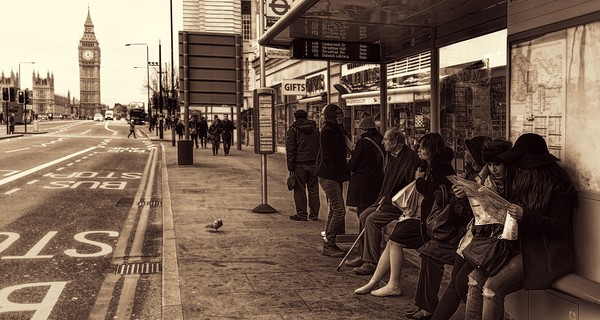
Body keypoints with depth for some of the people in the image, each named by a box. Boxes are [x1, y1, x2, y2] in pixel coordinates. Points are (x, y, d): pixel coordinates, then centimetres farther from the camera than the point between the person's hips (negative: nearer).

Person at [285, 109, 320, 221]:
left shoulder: (293, 129, -2)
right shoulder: (315, 128, 12)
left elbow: (290, 149, -6)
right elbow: (320, 146, 12)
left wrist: (290, 167, -5)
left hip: (299, 164, -4)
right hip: (313, 163, 4)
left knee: (300, 189, 2)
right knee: (313, 189, 9)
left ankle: (301, 214, 4)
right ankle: (314, 214, 13)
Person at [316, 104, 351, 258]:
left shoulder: (338, 130, 16)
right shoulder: (327, 131, -14)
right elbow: (328, 157, -19)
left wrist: (345, 172, 6)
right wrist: (344, 172, -19)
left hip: (335, 175, 10)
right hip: (329, 175, -10)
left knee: (334, 210, 13)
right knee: (339, 210, -11)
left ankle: (328, 243, 22)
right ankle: (328, 245, -4)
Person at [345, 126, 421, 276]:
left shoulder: (410, 157, -18)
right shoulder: (392, 155, 12)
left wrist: (389, 200, -19)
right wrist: (383, 198, 8)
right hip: (389, 200, 10)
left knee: (372, 220, -21)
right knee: (364, 215, 2)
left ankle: (371, 263, -15)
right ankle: (363, 256, 10)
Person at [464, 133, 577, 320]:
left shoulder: (560, 185, -11)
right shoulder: (523, 180, 10)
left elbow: (559, 226, -15)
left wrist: (525, 216, -29)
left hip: (547, 254, -7)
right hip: (521, 247, 7)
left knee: (492, 287, -23)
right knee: (475, 277, -11)